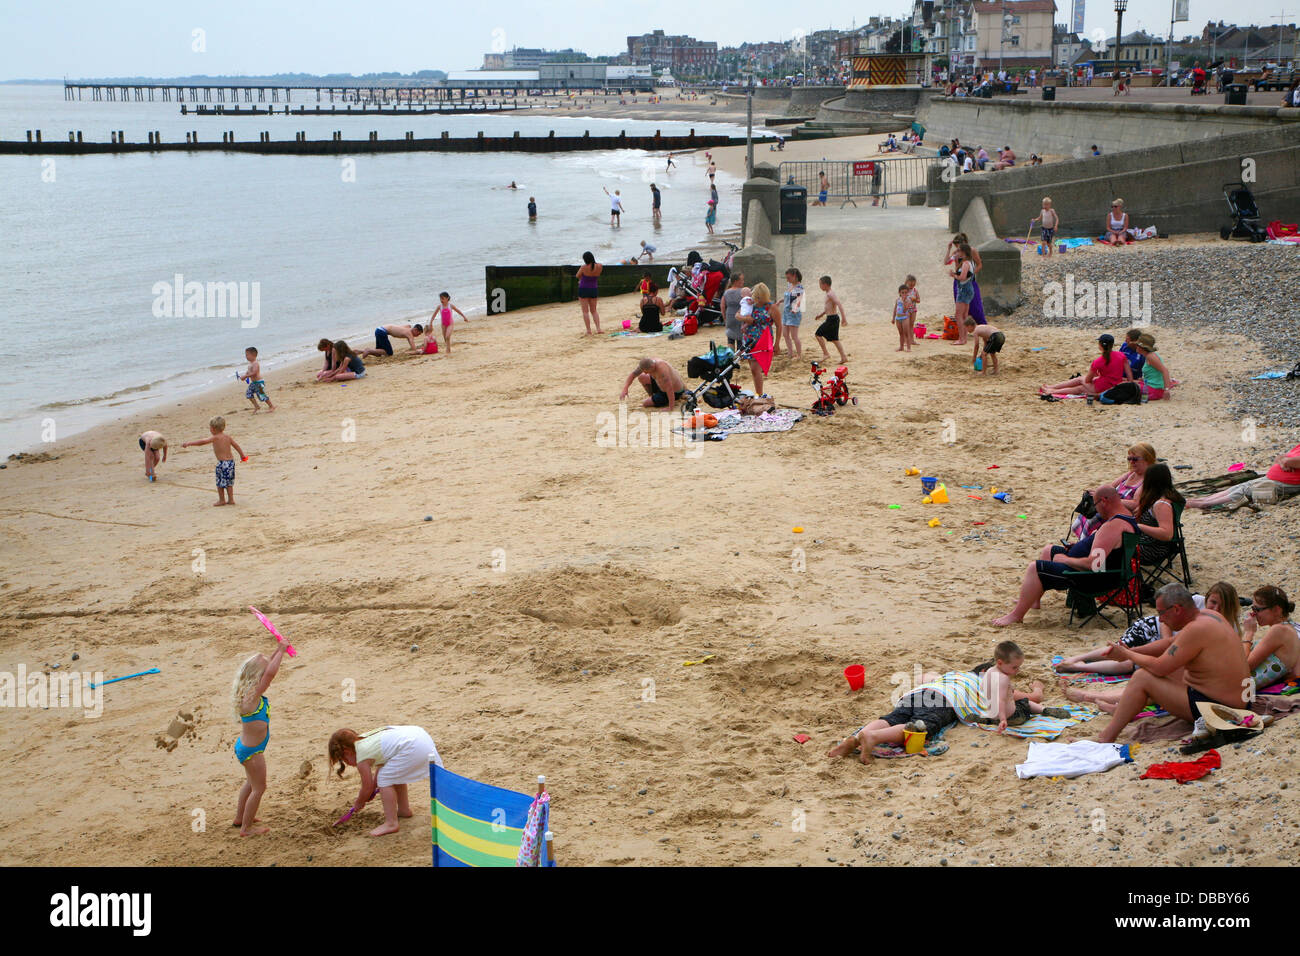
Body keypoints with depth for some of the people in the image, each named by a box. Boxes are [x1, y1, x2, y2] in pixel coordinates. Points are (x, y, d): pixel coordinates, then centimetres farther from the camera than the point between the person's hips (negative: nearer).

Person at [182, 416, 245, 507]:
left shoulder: (215, 438, -12)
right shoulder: (227, 436, 8)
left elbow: (202, 441, -19)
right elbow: (236, 445, 15)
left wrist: (189, 443, -15)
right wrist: (242, 455, 27)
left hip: (222, 463, -7)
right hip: (231, 461, 7)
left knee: (220, 482, 8)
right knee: (229, 482, 17)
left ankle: (222, 500, 16)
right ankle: (231, 499, 20)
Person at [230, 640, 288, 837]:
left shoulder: (251, 693, -4)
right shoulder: (251, 696, -30)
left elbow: (266, 667, 9)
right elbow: (270, 672, -38)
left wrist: (277, 651, 1)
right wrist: (281, 651, -27)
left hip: (245, 746, 10)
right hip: (252, 751, -10)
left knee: (252, 783, 28)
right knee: (259, 788, 7)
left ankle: (240, 817, 45)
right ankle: (246, 828, 20)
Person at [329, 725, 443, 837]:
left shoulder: (362, 760, -3)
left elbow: (367, 788, 7)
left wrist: (358, 803, 26)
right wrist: (373, 788, 39)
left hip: (414, 748, -10)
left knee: (385, 779, -3)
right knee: (394, 775, 29)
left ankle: (391, 823, -3)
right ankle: (404, 809, 43)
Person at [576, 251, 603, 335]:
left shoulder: (584, 267, -19)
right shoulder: (599, 266, -8)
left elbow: (578, 276, -2)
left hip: (583, 290, -4)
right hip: (593, 290, 4)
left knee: (585, 311, 2)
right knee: (594, 310, 15)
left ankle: (588, 330, -2)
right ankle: (598, 328, 2)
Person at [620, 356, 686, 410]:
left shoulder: (662, 369, -40)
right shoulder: (647, 364, -15)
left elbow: (669, 389, -40)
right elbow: (633, 374, -5)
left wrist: (670, 409, -38)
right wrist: (625, 389, -20)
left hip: (675, 393, -8)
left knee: (645, 404, -7)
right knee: (641, 377, 5)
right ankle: (652, 396, 24)